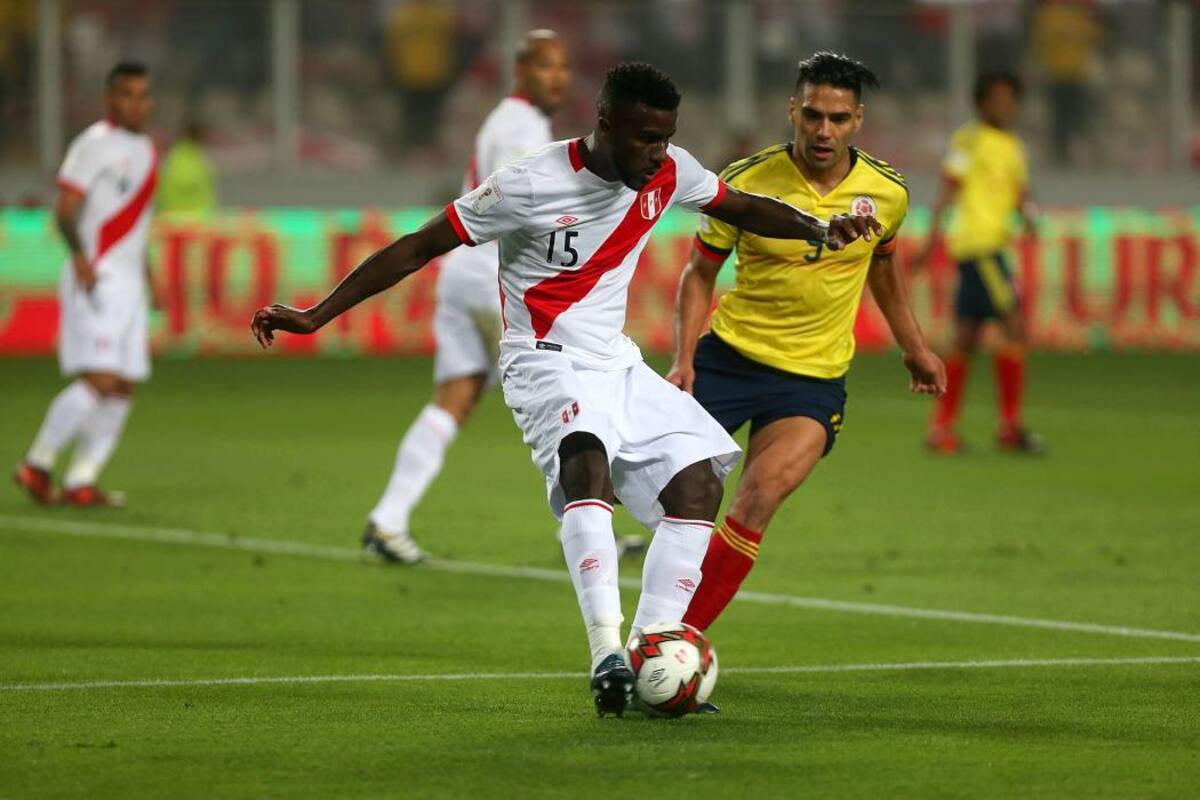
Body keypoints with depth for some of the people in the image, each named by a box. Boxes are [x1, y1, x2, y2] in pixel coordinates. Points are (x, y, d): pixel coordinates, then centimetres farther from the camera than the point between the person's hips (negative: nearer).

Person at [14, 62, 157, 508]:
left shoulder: (144, 149, 18)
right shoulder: (95, 144, -8)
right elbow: (65, 208, -16)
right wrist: (80, 255, -30)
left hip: (130, 283, 9)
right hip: (97, 281, -9)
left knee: (122, 390, 3)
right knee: (100, 381, -17)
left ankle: (80, 481, 6)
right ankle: (37, 464, -6)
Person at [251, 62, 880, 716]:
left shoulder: (668, 172, -1)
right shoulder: (529, 186, -18)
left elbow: (743, 209, 17)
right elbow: (418, 248, -12)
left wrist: (818, 229, -2)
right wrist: (316, 316, -13)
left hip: (617, 364, 8)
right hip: (547, 363, -8)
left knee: (697, 483, -6)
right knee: (588, 459, -35)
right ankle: (607, 656, -44)